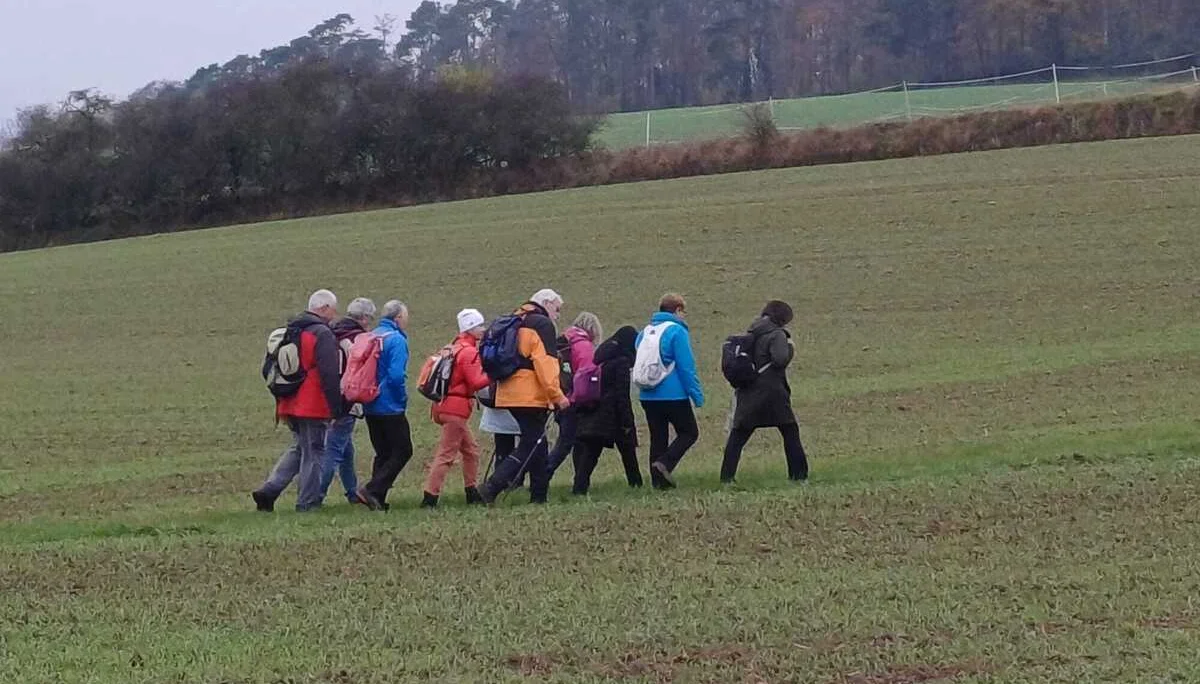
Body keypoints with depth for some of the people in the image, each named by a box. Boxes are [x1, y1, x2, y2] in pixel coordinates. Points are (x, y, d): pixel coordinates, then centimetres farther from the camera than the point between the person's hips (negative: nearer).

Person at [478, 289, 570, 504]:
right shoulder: (543, 325, -6)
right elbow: (545, 363, -17)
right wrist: (557, 395, -17)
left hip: (508, 395, 9)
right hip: (531, 396, -9)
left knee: (536, 445, 15)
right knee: (529, 446, -7)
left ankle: (539, 496, 15)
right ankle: (493, 486, -19)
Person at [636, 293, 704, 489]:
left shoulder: (645, 332, 11)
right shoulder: (677, 331, -10)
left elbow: (637, 364, 17)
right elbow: (687, 367, -14)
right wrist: (697, 395, -11)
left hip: (647, 397, 6)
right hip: (673, 396, -6)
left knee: (658, 437, 12)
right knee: (689, 432, 5)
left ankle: (658, 480, 8)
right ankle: (665, 463, -14)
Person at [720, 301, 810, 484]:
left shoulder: (752, 335, 12)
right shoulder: (776, 334, -9)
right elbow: (780, 359, -21)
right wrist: (790, 348, -4)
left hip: (748, 394, 5)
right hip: (772, 392, -5)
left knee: (737, 436, 6)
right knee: (790, 433, 9)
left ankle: (727, 476, -2)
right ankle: (798, 475, 8)